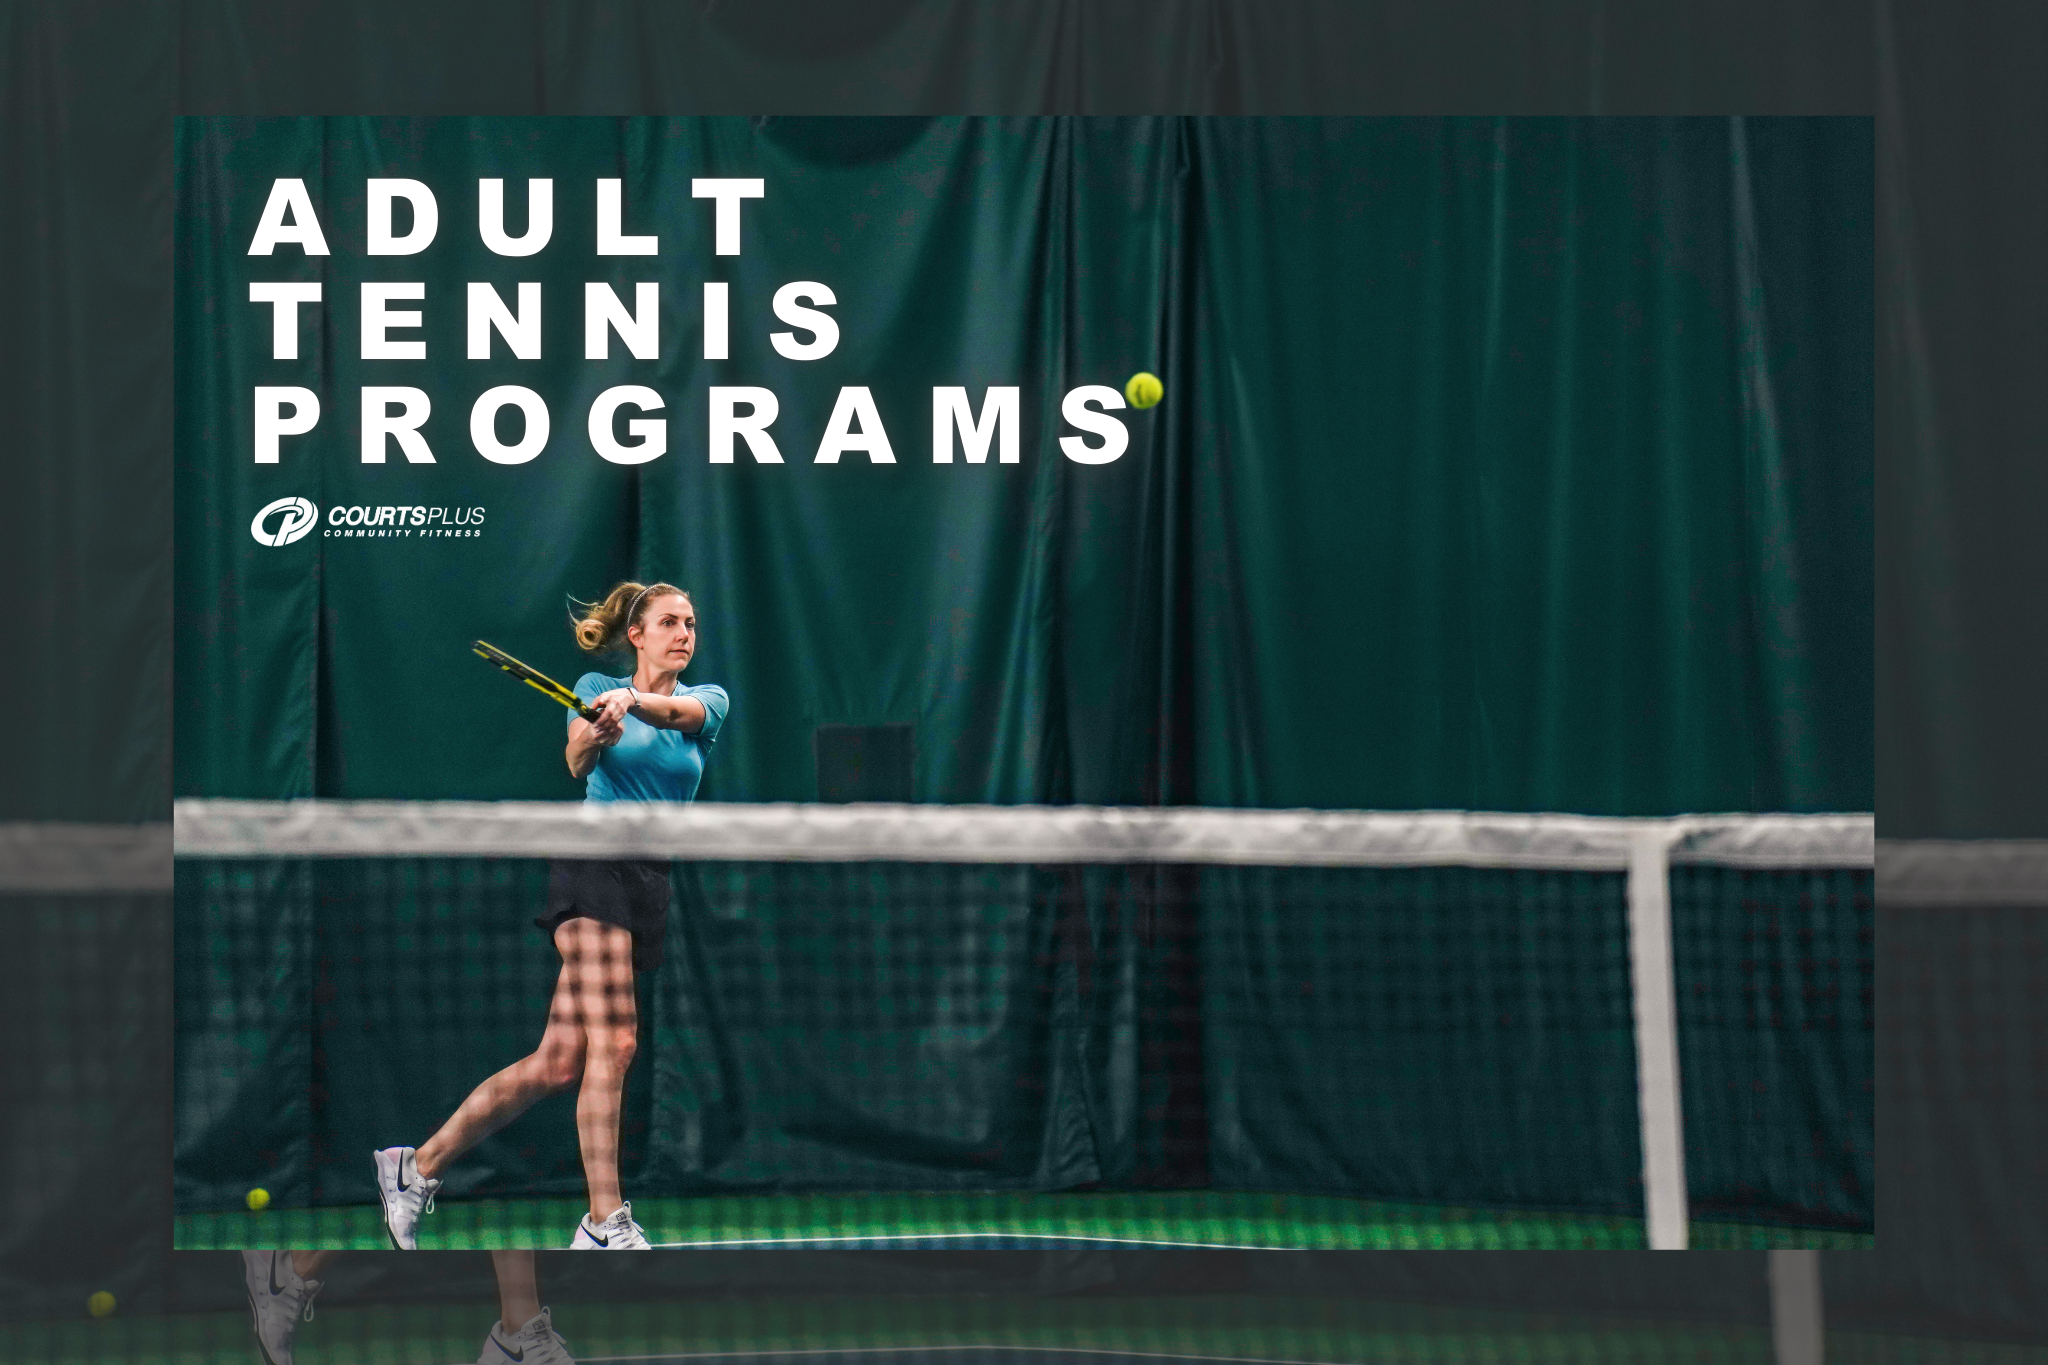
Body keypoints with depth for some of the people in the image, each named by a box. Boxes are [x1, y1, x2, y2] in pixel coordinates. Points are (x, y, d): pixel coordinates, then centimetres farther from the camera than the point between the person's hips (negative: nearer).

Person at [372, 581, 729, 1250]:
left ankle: (417, 1168, 12)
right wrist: (594, 738, -36)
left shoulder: (709, 699, 13)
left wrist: (631, 700, -34)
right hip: (593, 865, -4)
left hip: (649, 885, 4)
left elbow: (682, 711, -12)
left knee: (558, 1064, 0)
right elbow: (576, 763, -12)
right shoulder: (594, 687, 7)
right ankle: (605, 1225, -17)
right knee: (613, 1043, -18)